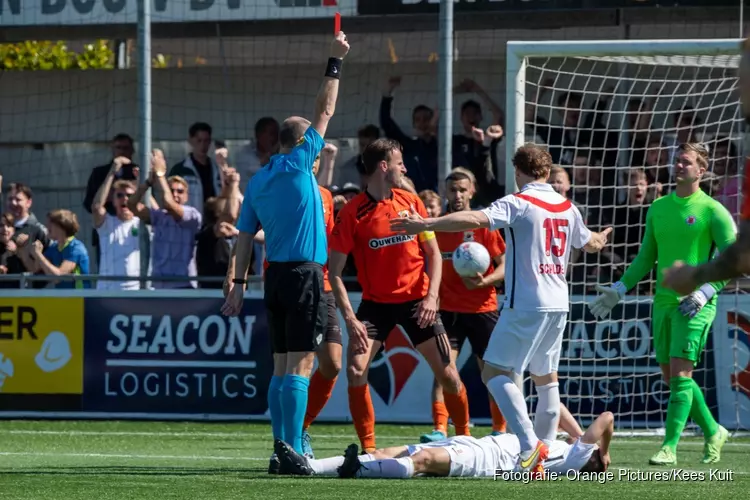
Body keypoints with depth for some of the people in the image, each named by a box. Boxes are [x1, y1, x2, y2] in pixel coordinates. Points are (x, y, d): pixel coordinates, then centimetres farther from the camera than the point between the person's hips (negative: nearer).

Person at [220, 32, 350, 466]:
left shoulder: (258, 181, 12)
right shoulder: (298, 164, -6)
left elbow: (245, 235, 12)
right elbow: (325, 112, -2)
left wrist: (239, 284, 14)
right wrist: (336, 63, 5)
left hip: (275, 275, 7)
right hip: (304, 275, -7)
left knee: (283, 366, 9)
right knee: (301, 365, -10)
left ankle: (283, 449, 9)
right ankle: (293, 451, -15)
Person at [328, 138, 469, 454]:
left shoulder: (411, 202, 0)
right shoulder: (352, 213, -10)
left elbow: (433, 253, 6)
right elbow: (334, 271, -9)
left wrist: (431, 297, -8)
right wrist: (350, 318, -17)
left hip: (416, 301, 2)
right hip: (376, 303, -2)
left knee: (447, 373, -1)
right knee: (356, 370, -18)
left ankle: (465, 437, 18)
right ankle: (368, 449, -7)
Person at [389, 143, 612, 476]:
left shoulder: (518, 203, -9)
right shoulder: (567, 208, 12)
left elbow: (477, 219, -26)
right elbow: (589, 243, 31)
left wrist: (425, 224, -28)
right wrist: (602, 238, 56)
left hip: (525, 304, -7)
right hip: (557, 304, 7)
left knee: (495, 373, -6)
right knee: (546, 377, 19)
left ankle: (531, 445, -21)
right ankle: (545, 451, 22)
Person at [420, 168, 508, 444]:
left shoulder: (484, 225, -3)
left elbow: (505, 265, -3)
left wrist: (485, 281, -20)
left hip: (483, 309, -1)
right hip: (448, 309, 1)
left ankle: (499, 430, 19)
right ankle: (440, 430, -17)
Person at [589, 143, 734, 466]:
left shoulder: (712, 211, -5)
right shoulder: (658, 208, 13)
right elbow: (646, 258, 20)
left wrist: (704, 293, -19)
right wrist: (619, 290, 11)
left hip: (694, 306, -7)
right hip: (663, 303, 7)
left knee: (680, 373, -14)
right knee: (671, 377, 8)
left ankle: (669, 448, -14)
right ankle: (713, 432, 25)